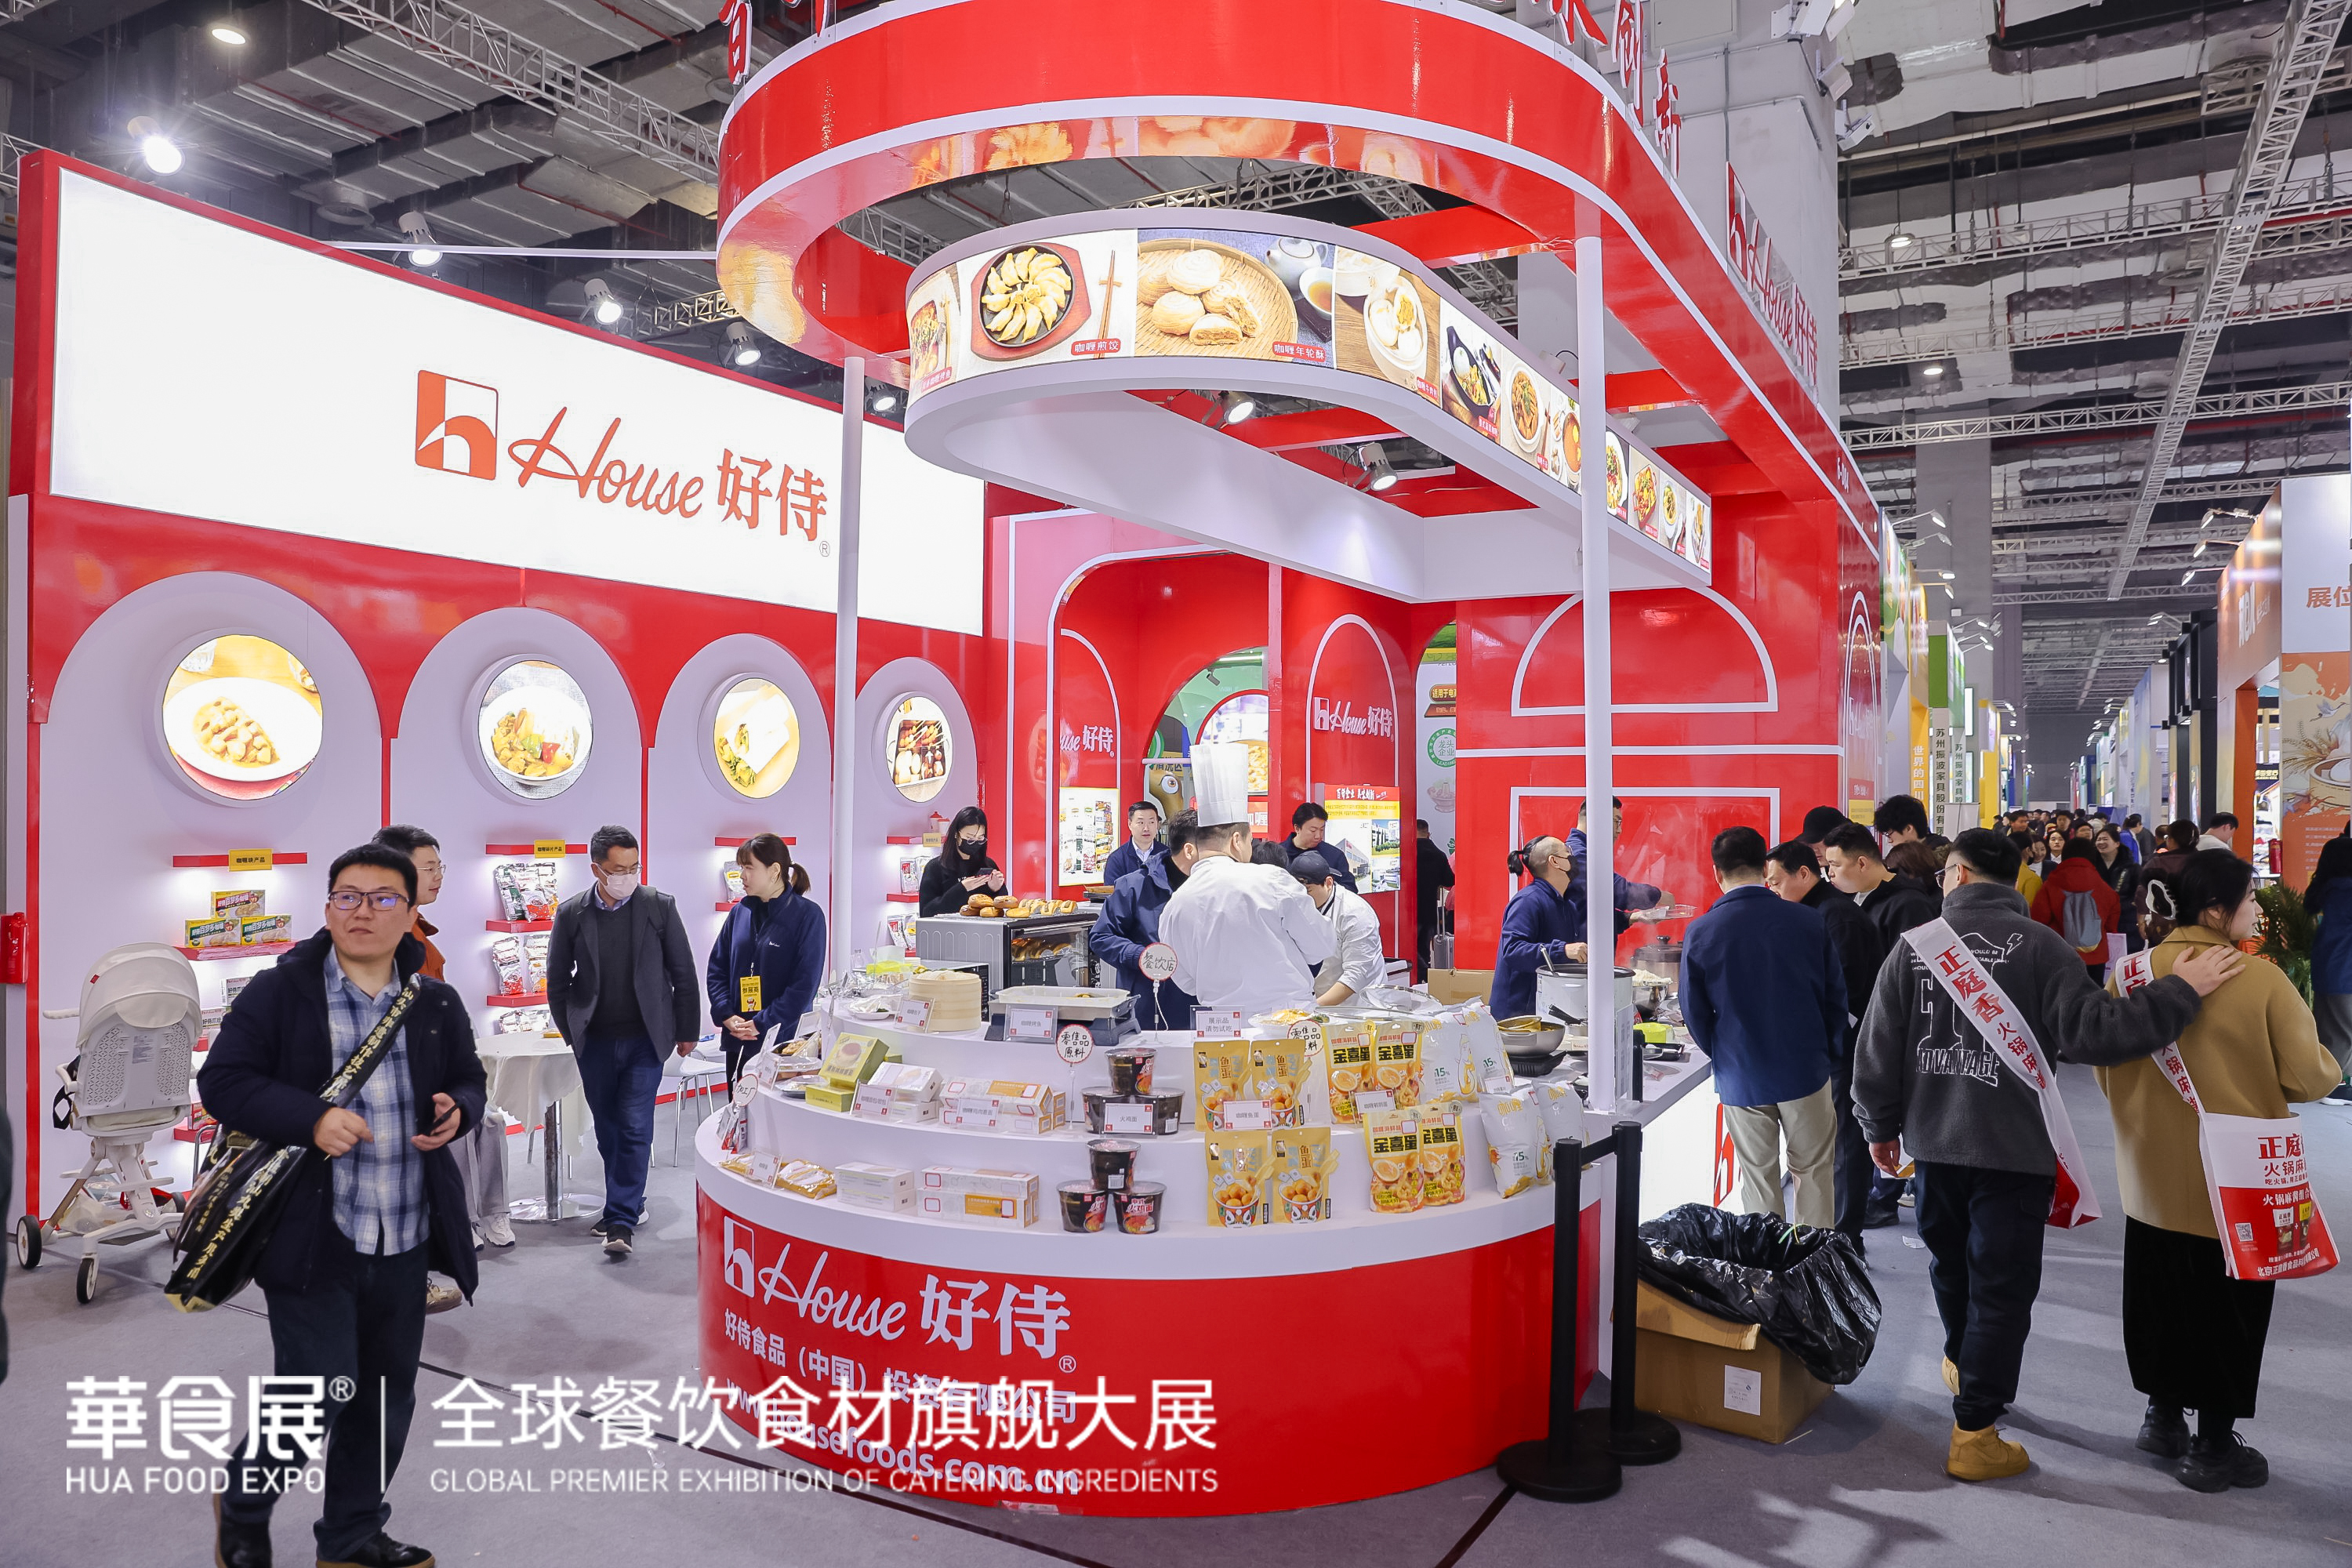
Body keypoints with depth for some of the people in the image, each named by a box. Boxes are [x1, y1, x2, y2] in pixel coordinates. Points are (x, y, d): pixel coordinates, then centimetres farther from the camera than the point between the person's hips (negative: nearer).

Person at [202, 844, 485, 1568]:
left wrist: (457, 1111, -7)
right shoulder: (279, 992, -5)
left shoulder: (437, 1003, 7)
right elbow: (222, 1080, -8)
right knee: (320, 1392, -2)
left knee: (387, 1398, 15)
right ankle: (243, 1510, 30)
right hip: (311, 1235, -4)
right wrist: (311, 1119, -23)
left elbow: (469, 1079, 17)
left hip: (406, 1238, 5)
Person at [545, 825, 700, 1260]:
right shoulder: (571, 914, -1)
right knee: (608, 1130, 13)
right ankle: (629, 1204, 31)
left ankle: (621, 1220, -1)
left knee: (634, 1129, -7)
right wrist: (571, 1034, 8)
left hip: (645, 1040, -2)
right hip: (594, 1043, 2)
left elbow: (684, 975, 1)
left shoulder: (660, 907, -5)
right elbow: (557, 981, 10)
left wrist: (687, 1031, 4)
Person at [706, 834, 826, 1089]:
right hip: (737, 1041, 5)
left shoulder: (807, 915, -8)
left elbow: (805, 982, -13)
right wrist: (727, 1016, -6)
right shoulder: (740, 913, 8)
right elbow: (716, 969, 9)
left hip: (783, 1040, -5)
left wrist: (761, 1024, -15)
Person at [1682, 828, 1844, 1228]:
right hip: (1806, 1071, 1)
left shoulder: (1700, 933, -11)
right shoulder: (1808, 921, -7)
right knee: (1813, 1172, 14)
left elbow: (1695, 1013, -3)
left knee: (1758, 1177, 11)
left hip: (1741, 1079, -1)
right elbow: (1835, 996, 2)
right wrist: (1828, 1055, 17)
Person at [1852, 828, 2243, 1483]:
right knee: (2002, 1286, 5)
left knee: (1950, 1261, 25)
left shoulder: (1915, 944, -3)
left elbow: (1878, 1048, -1)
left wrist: (1882, 1126, 12)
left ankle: (1961, 1362, 48)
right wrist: (2180, 991, -9)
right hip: (2013, 1147, -4)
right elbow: (2089, 1030, -19)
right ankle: (1975, 1434, 9)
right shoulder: (2038, 944, -11)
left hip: (1932, 1140, 4)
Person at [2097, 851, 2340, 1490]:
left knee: (2160, 1294, 19)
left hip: (2154, 1177, 4)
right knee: (2227, 1306, 11)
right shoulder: (2262, 981, -18)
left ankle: (2163, 1413, 34)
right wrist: (2332, 1065, 8)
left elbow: (2106, 1072, 1)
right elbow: (2308, 1078, -14)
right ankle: (2213, 1447, 22)